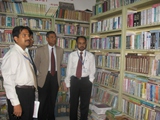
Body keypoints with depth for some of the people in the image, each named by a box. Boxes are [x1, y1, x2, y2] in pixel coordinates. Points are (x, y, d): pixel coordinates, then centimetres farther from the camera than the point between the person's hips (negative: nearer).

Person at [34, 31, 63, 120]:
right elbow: (36, 64, 6)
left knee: (52, 100, 14)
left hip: (55, 77, 3)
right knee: (43, 101, 7)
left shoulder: (60, 50, 2)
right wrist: (42, 73, 10)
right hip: (45, 77, -2)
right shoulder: (40, 50, -6)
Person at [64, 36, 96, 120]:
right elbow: (69, 69, 2)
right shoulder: (72, 55, 1)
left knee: (85, 104, 12)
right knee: (73, 103, 14)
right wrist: (67, 83, 2)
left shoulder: (90, 56, 0)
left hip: (85, 81, 0)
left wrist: (90, 81, -7)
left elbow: (92, 70, 2)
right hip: (74, 80, 1)